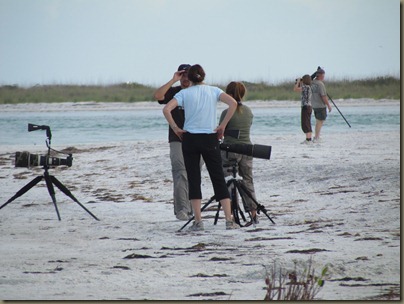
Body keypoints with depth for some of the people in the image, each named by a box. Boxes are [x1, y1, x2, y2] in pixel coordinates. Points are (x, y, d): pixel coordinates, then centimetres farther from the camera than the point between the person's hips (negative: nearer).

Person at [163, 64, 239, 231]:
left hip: (189, 138, -1)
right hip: (210, 139, 1)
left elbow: (166, 109, -12)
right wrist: (222, 126, -4)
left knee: (194, 180, 4)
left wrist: (175, 128, -2)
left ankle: (198, 221, -2)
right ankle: (229, 220, 0)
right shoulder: (213, 91, 4)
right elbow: (233, 103, -10)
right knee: (218, 178, 6)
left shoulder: (184, 93, 1)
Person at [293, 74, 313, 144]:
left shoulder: (305, 87, -15)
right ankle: (309, 139, 16)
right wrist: (299, 84, 21)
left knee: (305, 124, -8)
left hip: (305, 107, -9)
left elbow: (295, 89, -17)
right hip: (309, 107, 9)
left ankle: (308, 139, -12)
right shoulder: (310, 87, 12)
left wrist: (298, 82, -3)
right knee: (308, 124, 14)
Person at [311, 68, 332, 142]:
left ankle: (316, 137, 19)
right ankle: (316, 138, -1)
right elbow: (323, 96, -20)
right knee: (320, 122, -2)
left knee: (318, 121, 18)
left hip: (314, 105, 8)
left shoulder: (312, 83, 4)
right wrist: (328, 105, -12)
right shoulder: (320, 84, -20)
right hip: (321, 106, -8)